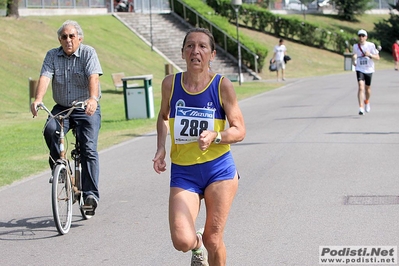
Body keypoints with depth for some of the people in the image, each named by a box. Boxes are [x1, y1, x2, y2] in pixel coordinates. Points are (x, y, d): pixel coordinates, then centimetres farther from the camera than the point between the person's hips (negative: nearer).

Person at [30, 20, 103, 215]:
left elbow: (93, 77, -22)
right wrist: (38, 99, -32)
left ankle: (91, 194, -10)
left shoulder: (88, 53, -6)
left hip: (87, 110, -3)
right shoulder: (52, 56, 3)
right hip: (62, 108, 3)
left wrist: (93, 99, -42)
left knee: (88, 149, -15)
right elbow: (45, 77, -12)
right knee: (50, 130, -28)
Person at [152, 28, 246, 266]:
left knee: (213, 240, 2)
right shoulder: (170, 83, -1)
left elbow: (239, 130, -4)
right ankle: (197, 245, 25)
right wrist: (161, 148, 4)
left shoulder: (222, 86, -7)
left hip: (219, 169, -1)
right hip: (183, 172, 1)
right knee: (182, 241, -13)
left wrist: (215, 136, -23)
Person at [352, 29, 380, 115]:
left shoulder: (371, 45, -6)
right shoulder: (355, 46, 2)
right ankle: (361, 108, -22)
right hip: (359, 69, 0)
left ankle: (367, 102, 45)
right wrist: (353, 60, 2)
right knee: (361, 87, -17)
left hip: (369, 70, 0)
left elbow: (377, 57, -6)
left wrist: (370, 55, -23)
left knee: (367, 88, 14)